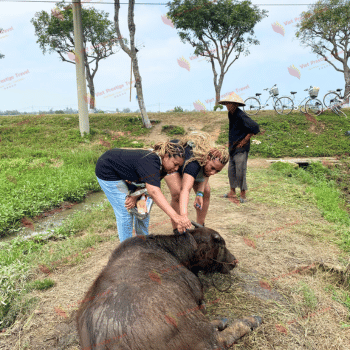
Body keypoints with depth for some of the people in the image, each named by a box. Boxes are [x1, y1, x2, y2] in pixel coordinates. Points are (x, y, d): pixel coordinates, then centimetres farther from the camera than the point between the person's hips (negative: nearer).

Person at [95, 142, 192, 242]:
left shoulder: (162, 167, -12)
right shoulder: (150, 161, -39)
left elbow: (146, 184, -8)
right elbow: (153, 192, -52)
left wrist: (135, 196, -29)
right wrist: (175, 217, -58)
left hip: (124, 174, 8)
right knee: (125, 212, -10)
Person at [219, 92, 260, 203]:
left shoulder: (241, 116, -19)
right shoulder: (230, 114, 8)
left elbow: (255, 127, -21)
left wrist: (245, 140, -15)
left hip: (241, 148, -9)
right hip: (233, 147, 9)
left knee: (240, 171, -5)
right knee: (231, 169, 14)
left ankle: (243, 194, 9)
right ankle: (232, 192, 27)